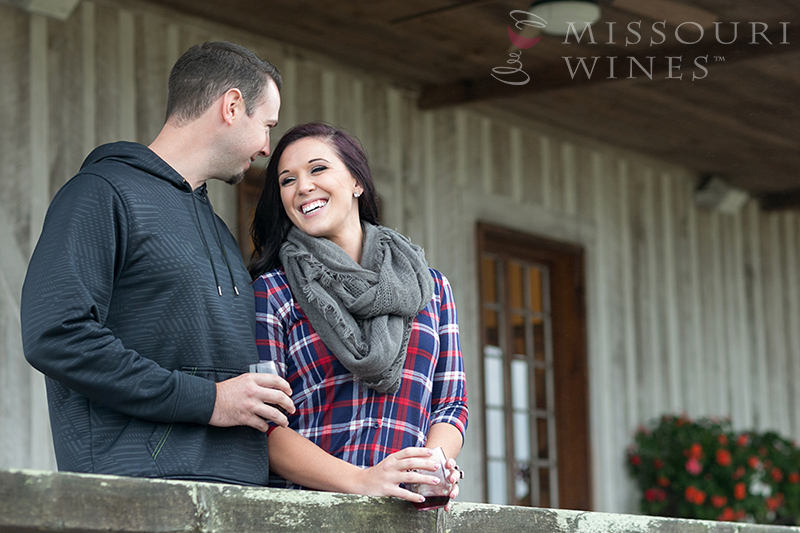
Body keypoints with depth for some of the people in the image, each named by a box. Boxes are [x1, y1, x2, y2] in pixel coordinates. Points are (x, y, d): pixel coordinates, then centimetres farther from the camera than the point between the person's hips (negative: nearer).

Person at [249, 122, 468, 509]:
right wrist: (360, 480, -16)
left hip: (402, 511, 2)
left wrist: (433, 469, -7)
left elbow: (451, 404, 15)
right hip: (300, 507, -2)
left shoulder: (430, 289, 16)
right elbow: (264, 425, -2)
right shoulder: (272, 292, 6)